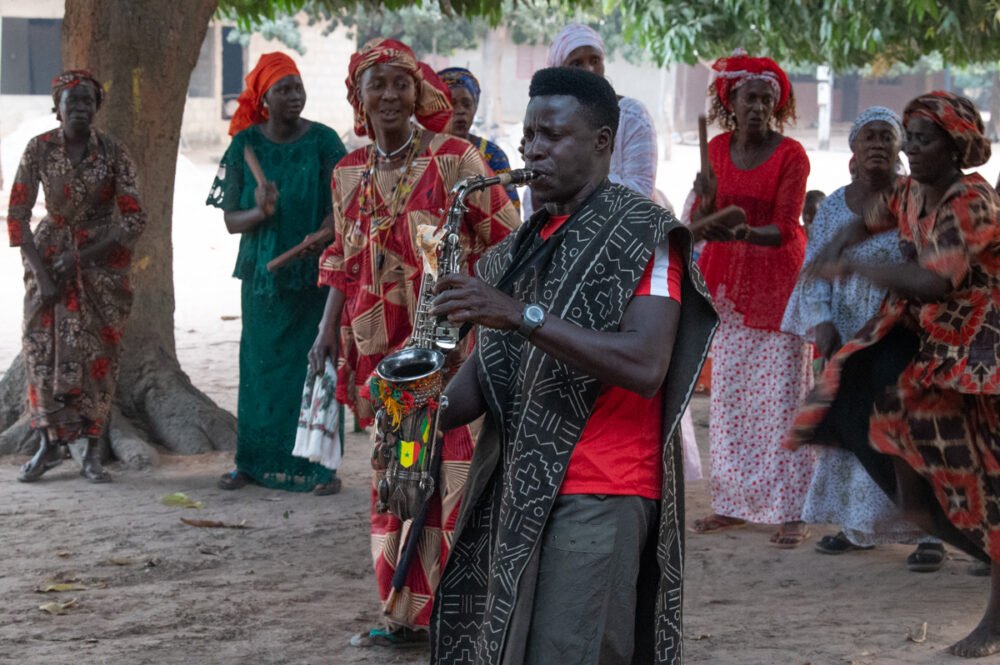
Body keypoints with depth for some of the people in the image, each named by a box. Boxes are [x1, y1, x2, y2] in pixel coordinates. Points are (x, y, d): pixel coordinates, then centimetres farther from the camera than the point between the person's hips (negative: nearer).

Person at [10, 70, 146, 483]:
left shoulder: (113, 153, -10)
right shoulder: (40, 149, -7)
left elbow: (133, 221, -9)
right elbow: (17, 213, -5)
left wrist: (80, 259, -15)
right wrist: (40, 271, -11)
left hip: (100, 258, -1)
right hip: (49, 253, 1)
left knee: (96, 352, -3)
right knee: (44, 349, -1)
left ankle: (92, 454, 4)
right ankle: (49, 443, 13)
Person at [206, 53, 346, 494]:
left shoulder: (323, 141, -3)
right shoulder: (246, 144, 1)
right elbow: (231, 220, 2)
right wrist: (260, 212, -19)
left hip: (314, 274, -2)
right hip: (262, 275, 2)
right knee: (259, 366, 5)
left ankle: (319, 466, 4)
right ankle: (253, 462, 15)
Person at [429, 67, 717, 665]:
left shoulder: (643, 234, -5)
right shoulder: (524, 246, 18)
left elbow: (644, 367, -18)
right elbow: (489, 370, 16)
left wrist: (524, 314, -23)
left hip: (598, 497, -7)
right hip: (514, 491, 7)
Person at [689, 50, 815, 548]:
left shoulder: (790, 155, -9)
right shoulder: (717, 150, 5)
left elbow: (784, 229, -15)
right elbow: (702, 223, 6)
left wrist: (741, 232, -33)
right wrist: (707, 201, -16)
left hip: (778, 280, -5)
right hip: (730, 282, 5)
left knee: (782, 393, -8)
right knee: (728, 391, 4)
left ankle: (791, 512, -8)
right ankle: (732, 503, 11)